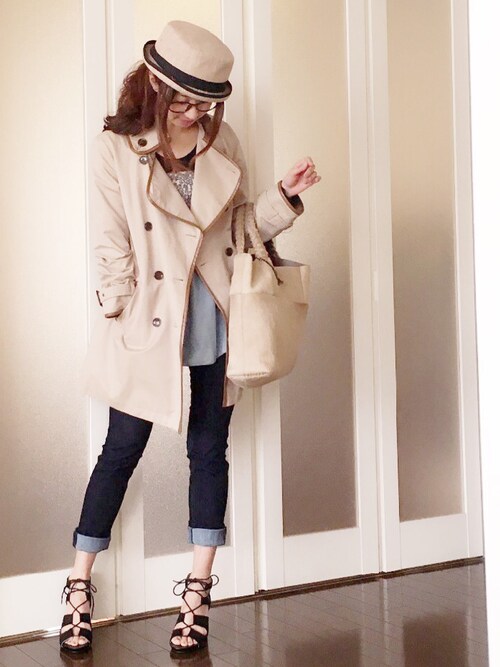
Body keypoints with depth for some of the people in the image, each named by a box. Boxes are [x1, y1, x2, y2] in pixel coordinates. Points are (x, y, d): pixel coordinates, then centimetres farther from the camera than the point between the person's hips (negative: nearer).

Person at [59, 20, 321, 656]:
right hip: (150, 326, -3)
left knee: (209, 450, 8)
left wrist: (284, 195, -5)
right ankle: (79, 586, 22)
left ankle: (197, 593, 21)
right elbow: (112, 249, -7)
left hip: (216, 320, 4)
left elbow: (242, 227, 11)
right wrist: (131, 316, -10)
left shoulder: (221, 142, 5)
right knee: (121, 450, 6)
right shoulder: (116, 148, -6)